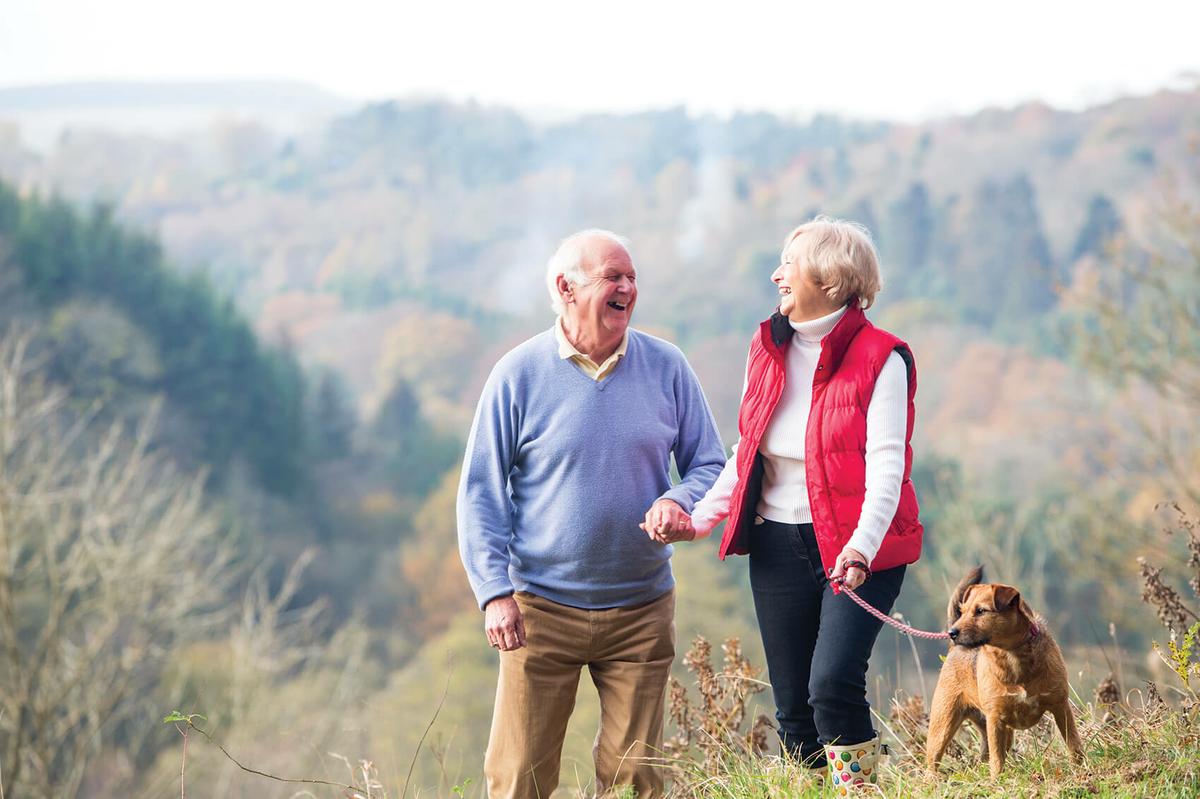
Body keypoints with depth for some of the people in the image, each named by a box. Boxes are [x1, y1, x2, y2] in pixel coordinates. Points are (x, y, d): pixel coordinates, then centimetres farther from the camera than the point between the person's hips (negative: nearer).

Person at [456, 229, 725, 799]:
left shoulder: (665, 367, 2)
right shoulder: (518, 375, -5)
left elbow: (709, 464, 10)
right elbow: (481, 491, -1)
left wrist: (679, 501, -14)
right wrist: (495, 592, -10)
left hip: (641, 610, 2)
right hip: (541, 608, -2)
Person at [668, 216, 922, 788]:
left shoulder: (880, 359, -9)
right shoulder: (767, 349, 9)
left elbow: (886, 465, -18)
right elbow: (746, 452, 14)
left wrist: (862, 546, -32)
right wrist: (701, 517, 0)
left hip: (857, 548, -6)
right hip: (777, 545, 6)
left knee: (833, 683, -20)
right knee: (792, 704, 7)